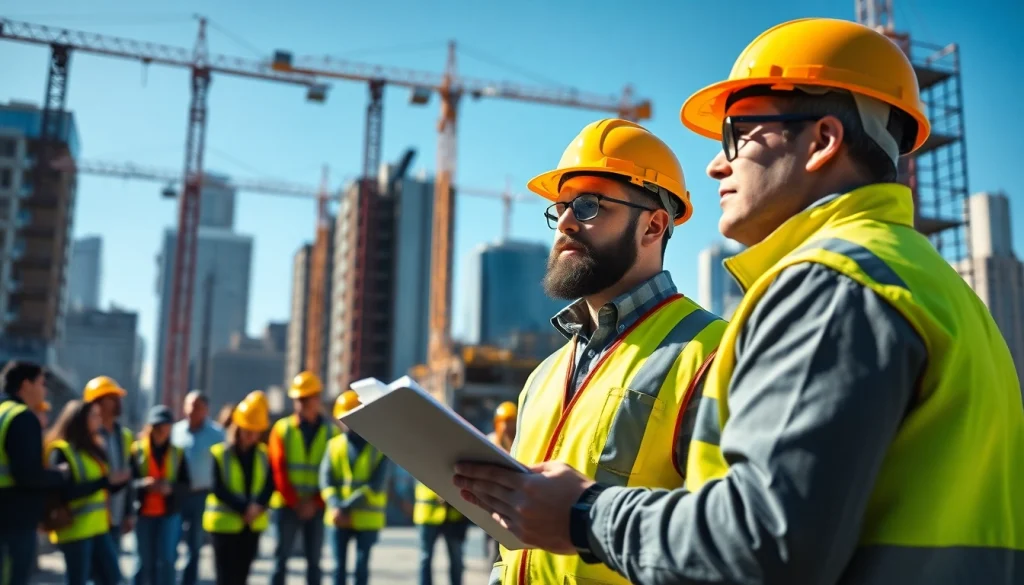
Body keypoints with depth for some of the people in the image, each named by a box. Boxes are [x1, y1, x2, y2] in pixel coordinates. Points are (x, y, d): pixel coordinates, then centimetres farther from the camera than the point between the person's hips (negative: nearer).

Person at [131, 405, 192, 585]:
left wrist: (171, 488, -16)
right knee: (144, 561, 9)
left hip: (169, 514, 1)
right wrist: (143, 484, -24)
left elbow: (186, 485, 4)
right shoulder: (136, 450, -3)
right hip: (143, 513, -1)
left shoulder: (178, 453, 4)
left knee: (166, 560, -2)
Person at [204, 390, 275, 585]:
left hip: (252, 524, 4)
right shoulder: (219, 453, -9)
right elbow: (219, 490, -15)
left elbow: (269, 485, 0)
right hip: (225, 523, -4)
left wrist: (258, 505, -19)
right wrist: (244, 508, -21)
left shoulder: (263, 454, 5)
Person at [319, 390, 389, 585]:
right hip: (339, 518, 3)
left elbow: (376, 486, -11)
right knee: (339, 565, 6)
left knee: (361, 566, 4)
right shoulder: (334, 444, 8)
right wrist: (335, 507, -17)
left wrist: (347, 506, -17)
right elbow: (326, 480, -1)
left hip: (367, 518, -2)